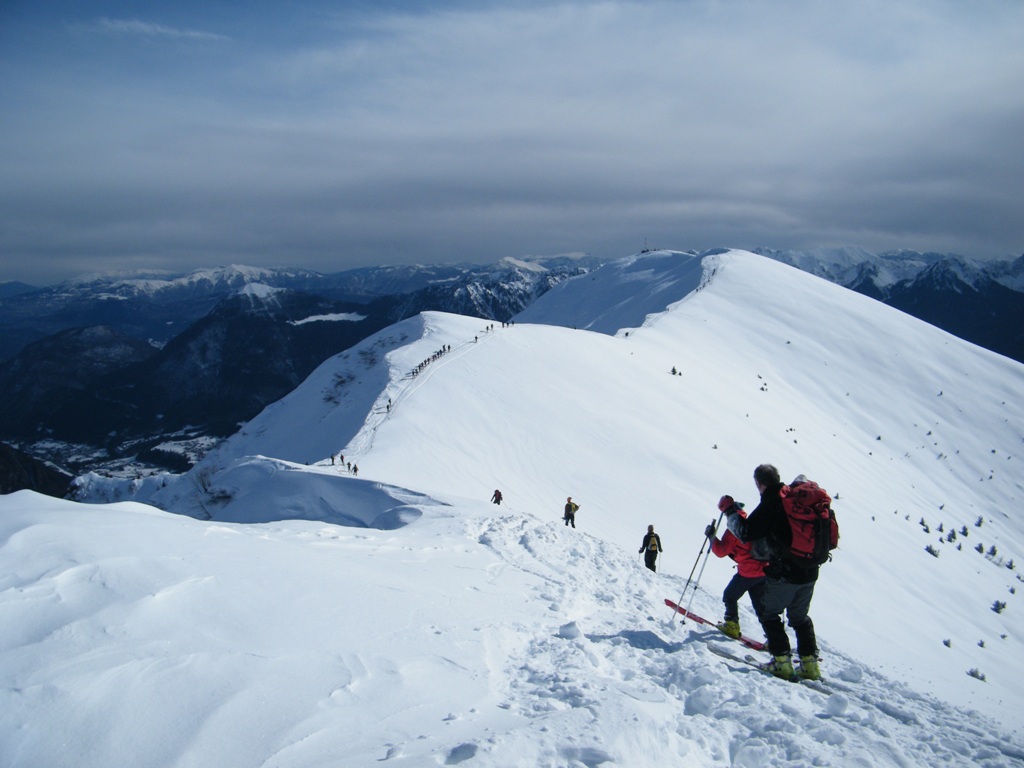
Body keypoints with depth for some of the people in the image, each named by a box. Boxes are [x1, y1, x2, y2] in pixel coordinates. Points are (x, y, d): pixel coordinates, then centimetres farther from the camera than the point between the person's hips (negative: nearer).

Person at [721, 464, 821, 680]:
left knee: (768, 614, 9)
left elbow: (746, 533, -14)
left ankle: (782, 662, 4)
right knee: (800, 617, 21)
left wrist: (730, 511, -2)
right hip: (810, 571, 7)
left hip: (784, 572, -7)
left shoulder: (770, 503, -16)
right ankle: (810, 664, 20)